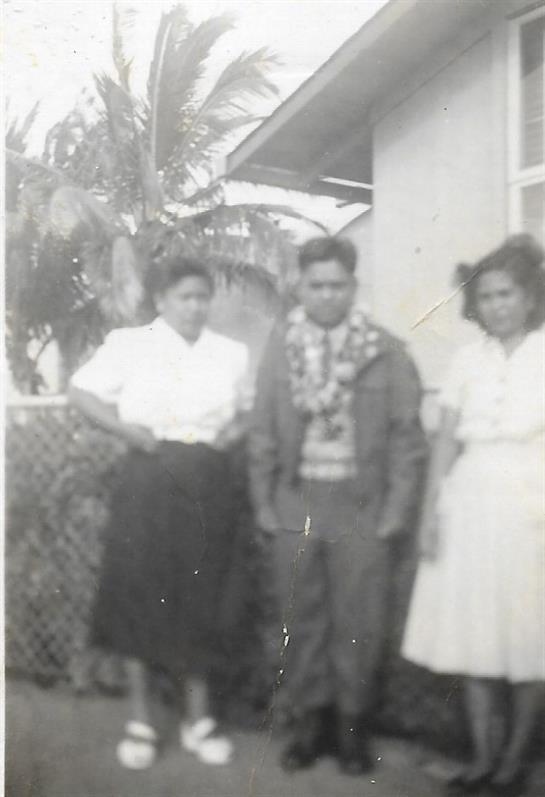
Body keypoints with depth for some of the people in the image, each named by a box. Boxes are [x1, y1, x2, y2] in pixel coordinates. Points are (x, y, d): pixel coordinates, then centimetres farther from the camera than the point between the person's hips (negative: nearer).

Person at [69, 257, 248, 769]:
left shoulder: (232, 354, 8)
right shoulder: (130, 345, 0)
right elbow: (82, 391, 4)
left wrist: (234, 429, -3)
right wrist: (124, 428, -9)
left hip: (206, 484, 2)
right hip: (148, 480, -2)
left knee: (200, 597, 7)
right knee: (139, 593, 3)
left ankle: (198, 717, 20)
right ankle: (140, 719, 17)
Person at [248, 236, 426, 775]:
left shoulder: (386, 351, -1)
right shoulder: (279, 348, 4)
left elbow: (406, 435, -1)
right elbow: (262, 431, 6)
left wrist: (396, 508, -5)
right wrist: (263, 502, 1)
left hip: (360, 505, -1)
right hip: (294, 502, 2)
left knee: (359, 621, 4)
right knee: (299, 619, 8)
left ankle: (352, 725, 20)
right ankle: (309, 722, 23)